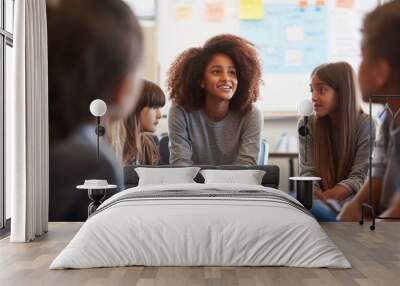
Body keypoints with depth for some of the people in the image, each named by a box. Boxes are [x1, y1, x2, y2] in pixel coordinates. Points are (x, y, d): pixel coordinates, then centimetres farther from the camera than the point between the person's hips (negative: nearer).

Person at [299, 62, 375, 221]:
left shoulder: (366, 124, -6)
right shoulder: (307, 124, 2)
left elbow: (358, 177, -12)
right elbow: (308, 172, -2)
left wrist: (324, 197, -31)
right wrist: (314, 196, -27)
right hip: (322, 198, 3)